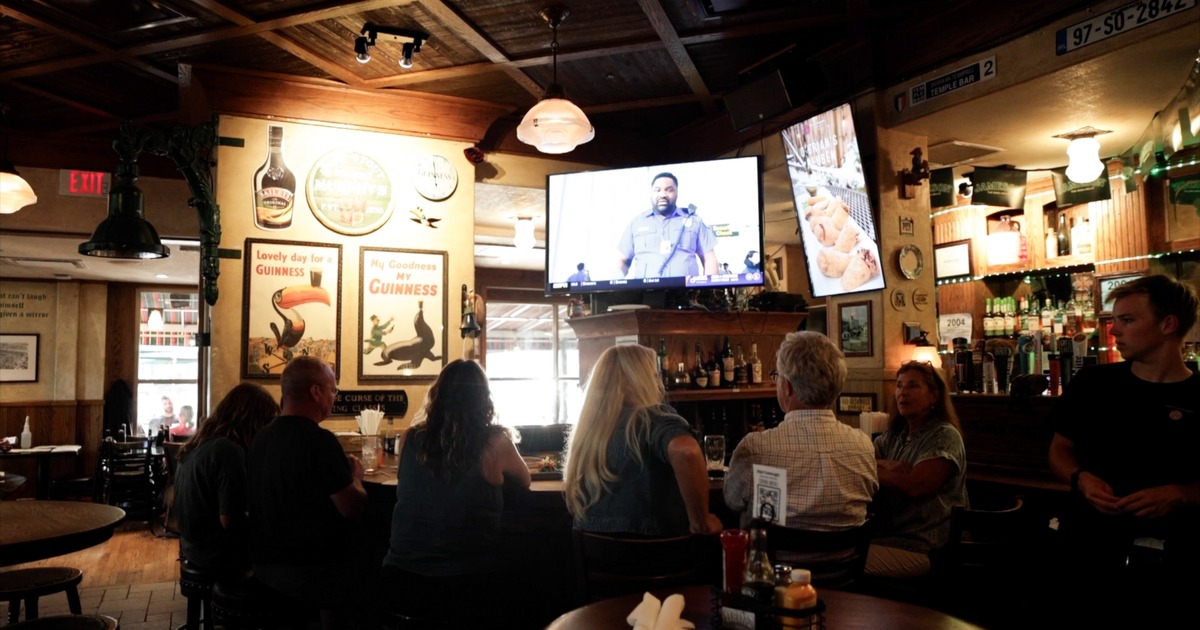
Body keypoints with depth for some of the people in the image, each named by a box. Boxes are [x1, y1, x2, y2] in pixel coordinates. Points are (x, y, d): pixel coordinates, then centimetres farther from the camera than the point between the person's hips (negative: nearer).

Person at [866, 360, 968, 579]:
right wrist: (885, 465, -10)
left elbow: (914, 485, -17)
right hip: (888, 534, 7)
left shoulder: (945, 436, -5)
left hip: (922, 547, -7)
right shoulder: (895, 435, 17)